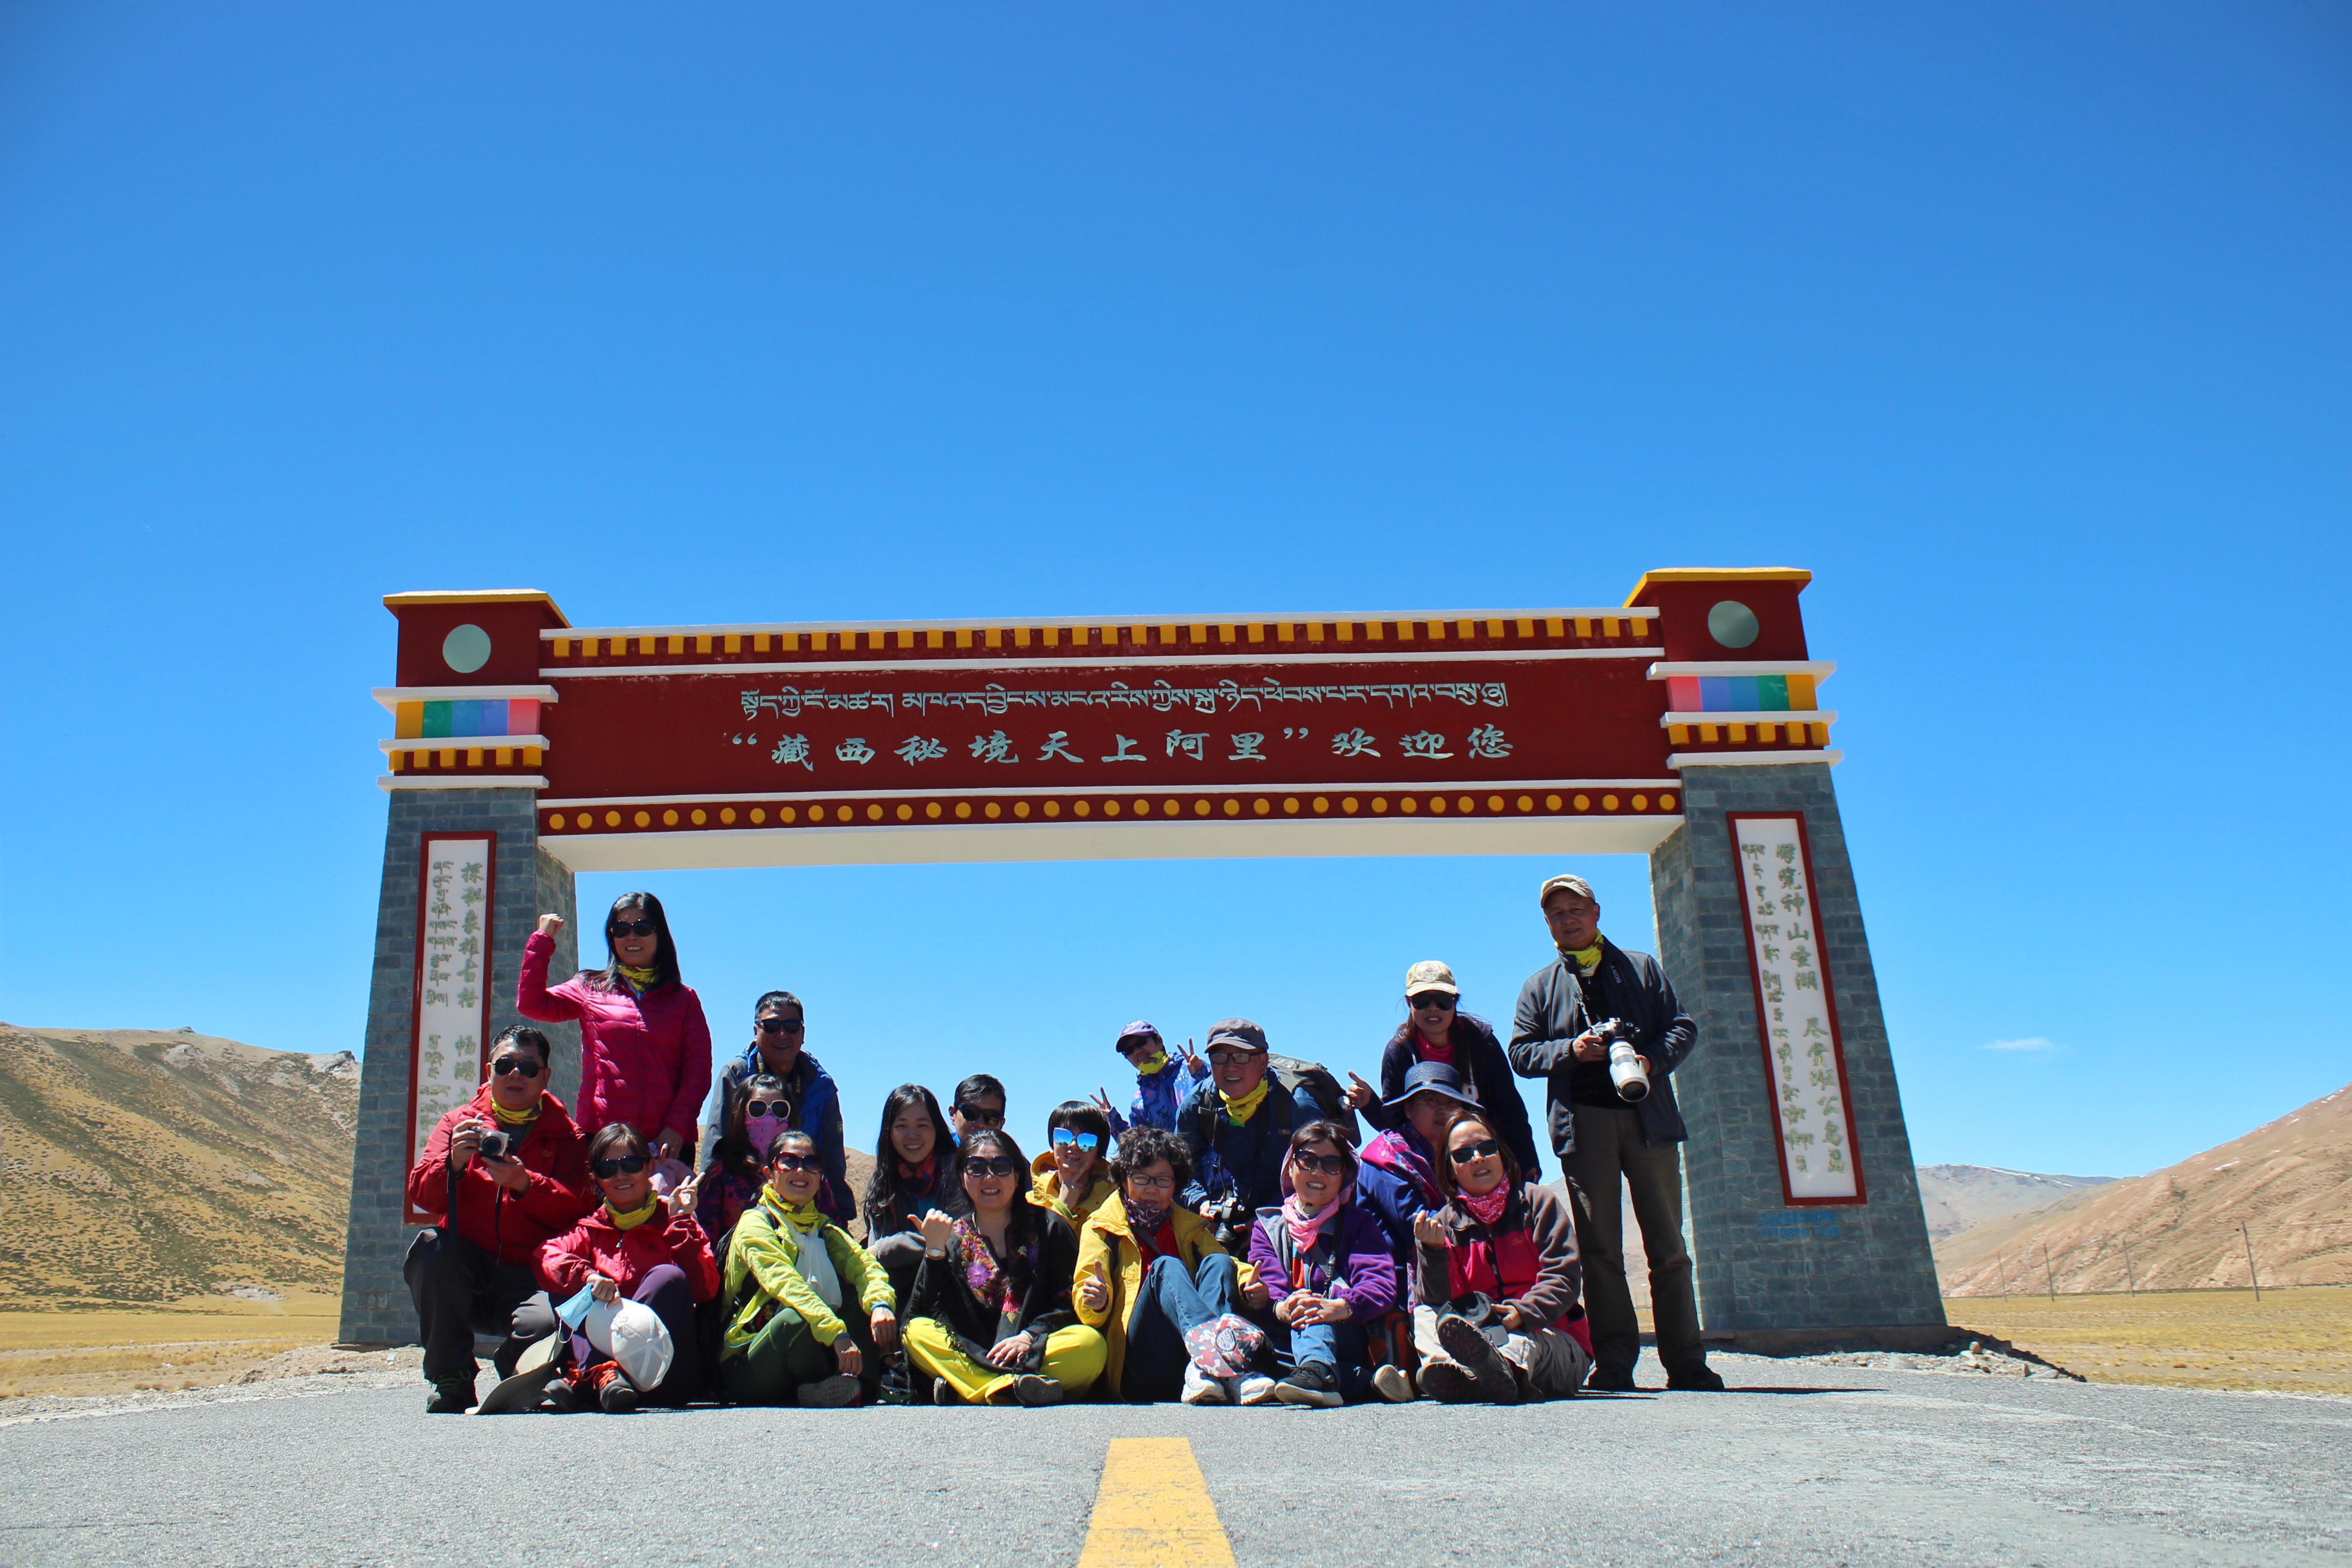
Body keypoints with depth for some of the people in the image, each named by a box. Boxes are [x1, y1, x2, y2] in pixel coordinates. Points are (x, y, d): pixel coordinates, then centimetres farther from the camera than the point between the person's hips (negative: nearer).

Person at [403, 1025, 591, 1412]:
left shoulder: (565, 1136, 10)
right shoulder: (459, 1123, 14)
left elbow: (577, 1209, -6)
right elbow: (420, 1195, 1)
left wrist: (525, 1184, -23)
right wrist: (453, 1163, -20)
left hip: (529, 1275, -2)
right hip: (464, 1272, 2)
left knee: (547, 1322, -33)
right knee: (430, 1246, -31)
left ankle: (513, 1371, 8)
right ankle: (451, 1380, -11)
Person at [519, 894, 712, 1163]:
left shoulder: (684, 1000, 13)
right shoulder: (591, 988, 16)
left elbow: (698, 1070, 5)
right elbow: (531, 1004, 2)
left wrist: (677, 1126, -8)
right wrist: (543, 939, 3)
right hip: (600, 1138, 0)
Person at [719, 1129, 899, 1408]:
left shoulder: (826, 1230, 17)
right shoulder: (756, 1223, -4)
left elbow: (862, 1263, -4)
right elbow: (785, 1282, -22)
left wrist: (881, 1303, -27)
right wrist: (837, 1332, -37)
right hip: (746, 1368, -6)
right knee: (800, 1316, -36)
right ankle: (819, 1388, -12)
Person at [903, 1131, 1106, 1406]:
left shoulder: (1049, 1228, 7)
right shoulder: (952, 1237, 11)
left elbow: (1070, 1303, -1)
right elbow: (933, 1310, 0)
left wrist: (1030, 1336, -16)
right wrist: (934, 1250, -11)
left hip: (1039, 1351, -1)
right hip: (971, 1352, 1)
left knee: (1091, 1343, -30)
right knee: (917, 1332, -23)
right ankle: (1015, 1386, -38)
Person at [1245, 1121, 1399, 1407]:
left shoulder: (1359, 1222, 16)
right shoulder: (1269, 1225, 21)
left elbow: (1381, 1285, -4)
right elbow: (1266, 1283, 1)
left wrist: (1341, 1306, -29)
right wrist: (1280, 1308, -26)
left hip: (1343, 1335, -2)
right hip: (1285, 1340, 2)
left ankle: (1314, 1371, -60)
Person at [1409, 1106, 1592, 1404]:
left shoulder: (1537, 1201, 8)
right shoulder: (1445, 1223, 11)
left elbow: (1562, 1278, -4)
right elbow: (1439, 1301, 1)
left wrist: (1524, 1312, -22)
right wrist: (1434, 1251, -17)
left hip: (1550, 1338, -2)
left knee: (1524, 1344, -36)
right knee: (1425, 1316, -23)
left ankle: (1502, 1366, -73)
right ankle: (1451, 1372, -55)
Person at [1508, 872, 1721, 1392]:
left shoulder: (1641, 967, 16)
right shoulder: (1539, 986, 17)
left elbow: (1684, 1027, 8)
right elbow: (1521, 1054, 9)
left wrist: (1651, 1060, -12)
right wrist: (1571, 1049, -10)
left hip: (1649, 1116, 0)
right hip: (1583, 1122, 0)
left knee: (1667, 1243, 0)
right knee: (1600, 1247, -2)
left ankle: (1686, 1363, 5)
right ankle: (1614, 1363, 1)